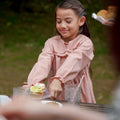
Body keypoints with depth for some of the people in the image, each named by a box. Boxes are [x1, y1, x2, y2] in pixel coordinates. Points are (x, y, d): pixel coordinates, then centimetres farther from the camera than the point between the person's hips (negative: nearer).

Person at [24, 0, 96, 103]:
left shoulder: (85, 43, -3)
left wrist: (58, 80, -39)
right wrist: (32, 84, -29)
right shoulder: (51, 43, 8)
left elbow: (73, 63, -21)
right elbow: (43, 63, -10)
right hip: (55, 98, 3)